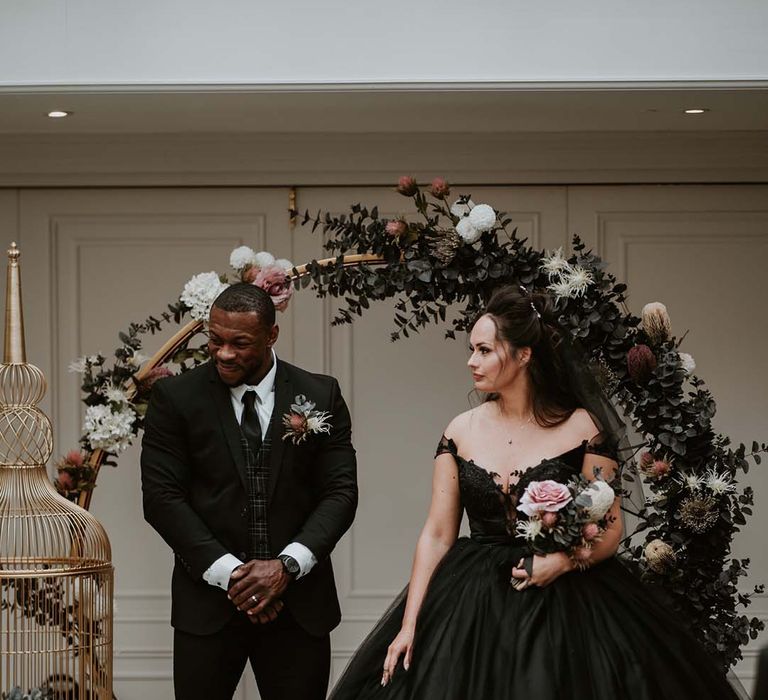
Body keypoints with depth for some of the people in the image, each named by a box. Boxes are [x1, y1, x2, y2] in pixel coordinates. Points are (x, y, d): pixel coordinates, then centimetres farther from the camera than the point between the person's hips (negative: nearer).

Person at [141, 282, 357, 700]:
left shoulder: (321, 396, 4)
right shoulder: (176, 397, 0)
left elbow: (341, 491, 1)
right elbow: (162, 497, -4)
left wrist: (287, 565, -13)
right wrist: (228, 573, -12)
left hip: (298, 602, 1)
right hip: (209, 599, -1)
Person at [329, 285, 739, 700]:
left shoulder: (581, 428, -4)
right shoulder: (461, 432, 4)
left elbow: (610, 530, -1)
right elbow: (436, 535, 3)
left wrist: (566, 561, -21)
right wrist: (409, 625, -4)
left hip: (563, 608, -2)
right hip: (473, 607, 3)